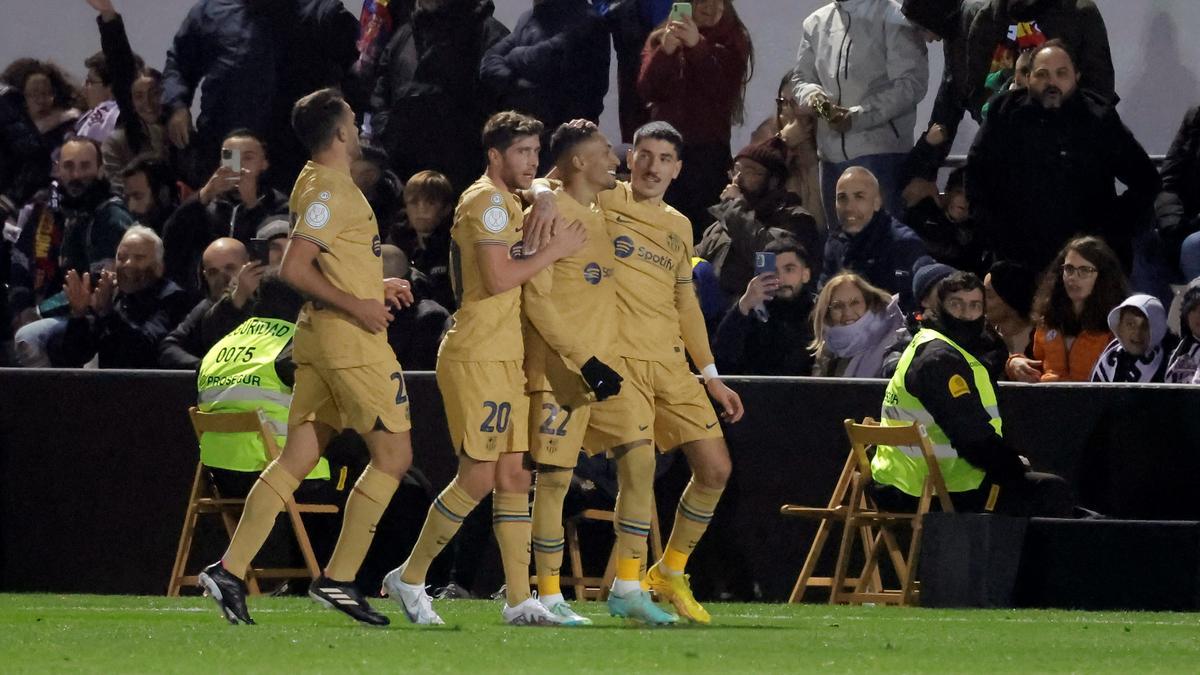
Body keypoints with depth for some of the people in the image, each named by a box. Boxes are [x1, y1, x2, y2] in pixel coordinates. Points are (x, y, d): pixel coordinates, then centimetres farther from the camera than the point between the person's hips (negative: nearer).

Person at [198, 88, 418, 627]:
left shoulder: (318, 185, 16)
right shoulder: (330, 189, -14)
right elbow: (293, 269, -22)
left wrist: (376, 286, 22)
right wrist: (356, 305, -21)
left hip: (320, 338, 10)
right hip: (350, 340, -10)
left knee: (296, 460, 7)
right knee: (393, 455, -3)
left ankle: (229, 571, 2)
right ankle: (339, 579, -5)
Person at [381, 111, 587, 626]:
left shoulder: (507, 203, 20)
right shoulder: (486, 201, -12)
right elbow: (497, 278, -20)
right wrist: (554, 251, -13)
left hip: (506, 358, 10)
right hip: (477, 357, -10)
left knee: (514, 476, 5)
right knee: (478, 477, -9)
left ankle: (519, 598, 4)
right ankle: (409, 579, 2)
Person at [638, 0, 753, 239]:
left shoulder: (732, 42, 5)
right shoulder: (660, 38, 8)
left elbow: (724, 91, -10)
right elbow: (647, 91, -2)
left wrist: (697, 47, -23)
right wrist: (665, 51, -19)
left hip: (708, 152, -2)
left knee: (702, 227, -9)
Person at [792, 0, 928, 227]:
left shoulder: (894, 19, -4)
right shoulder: (816, 23, 14)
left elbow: (912, 83, -10)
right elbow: (801, 78, 20)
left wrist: (857, 116, -17)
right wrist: (812, 95, -7)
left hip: (880, 151, -6)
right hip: (832, 155, 6)